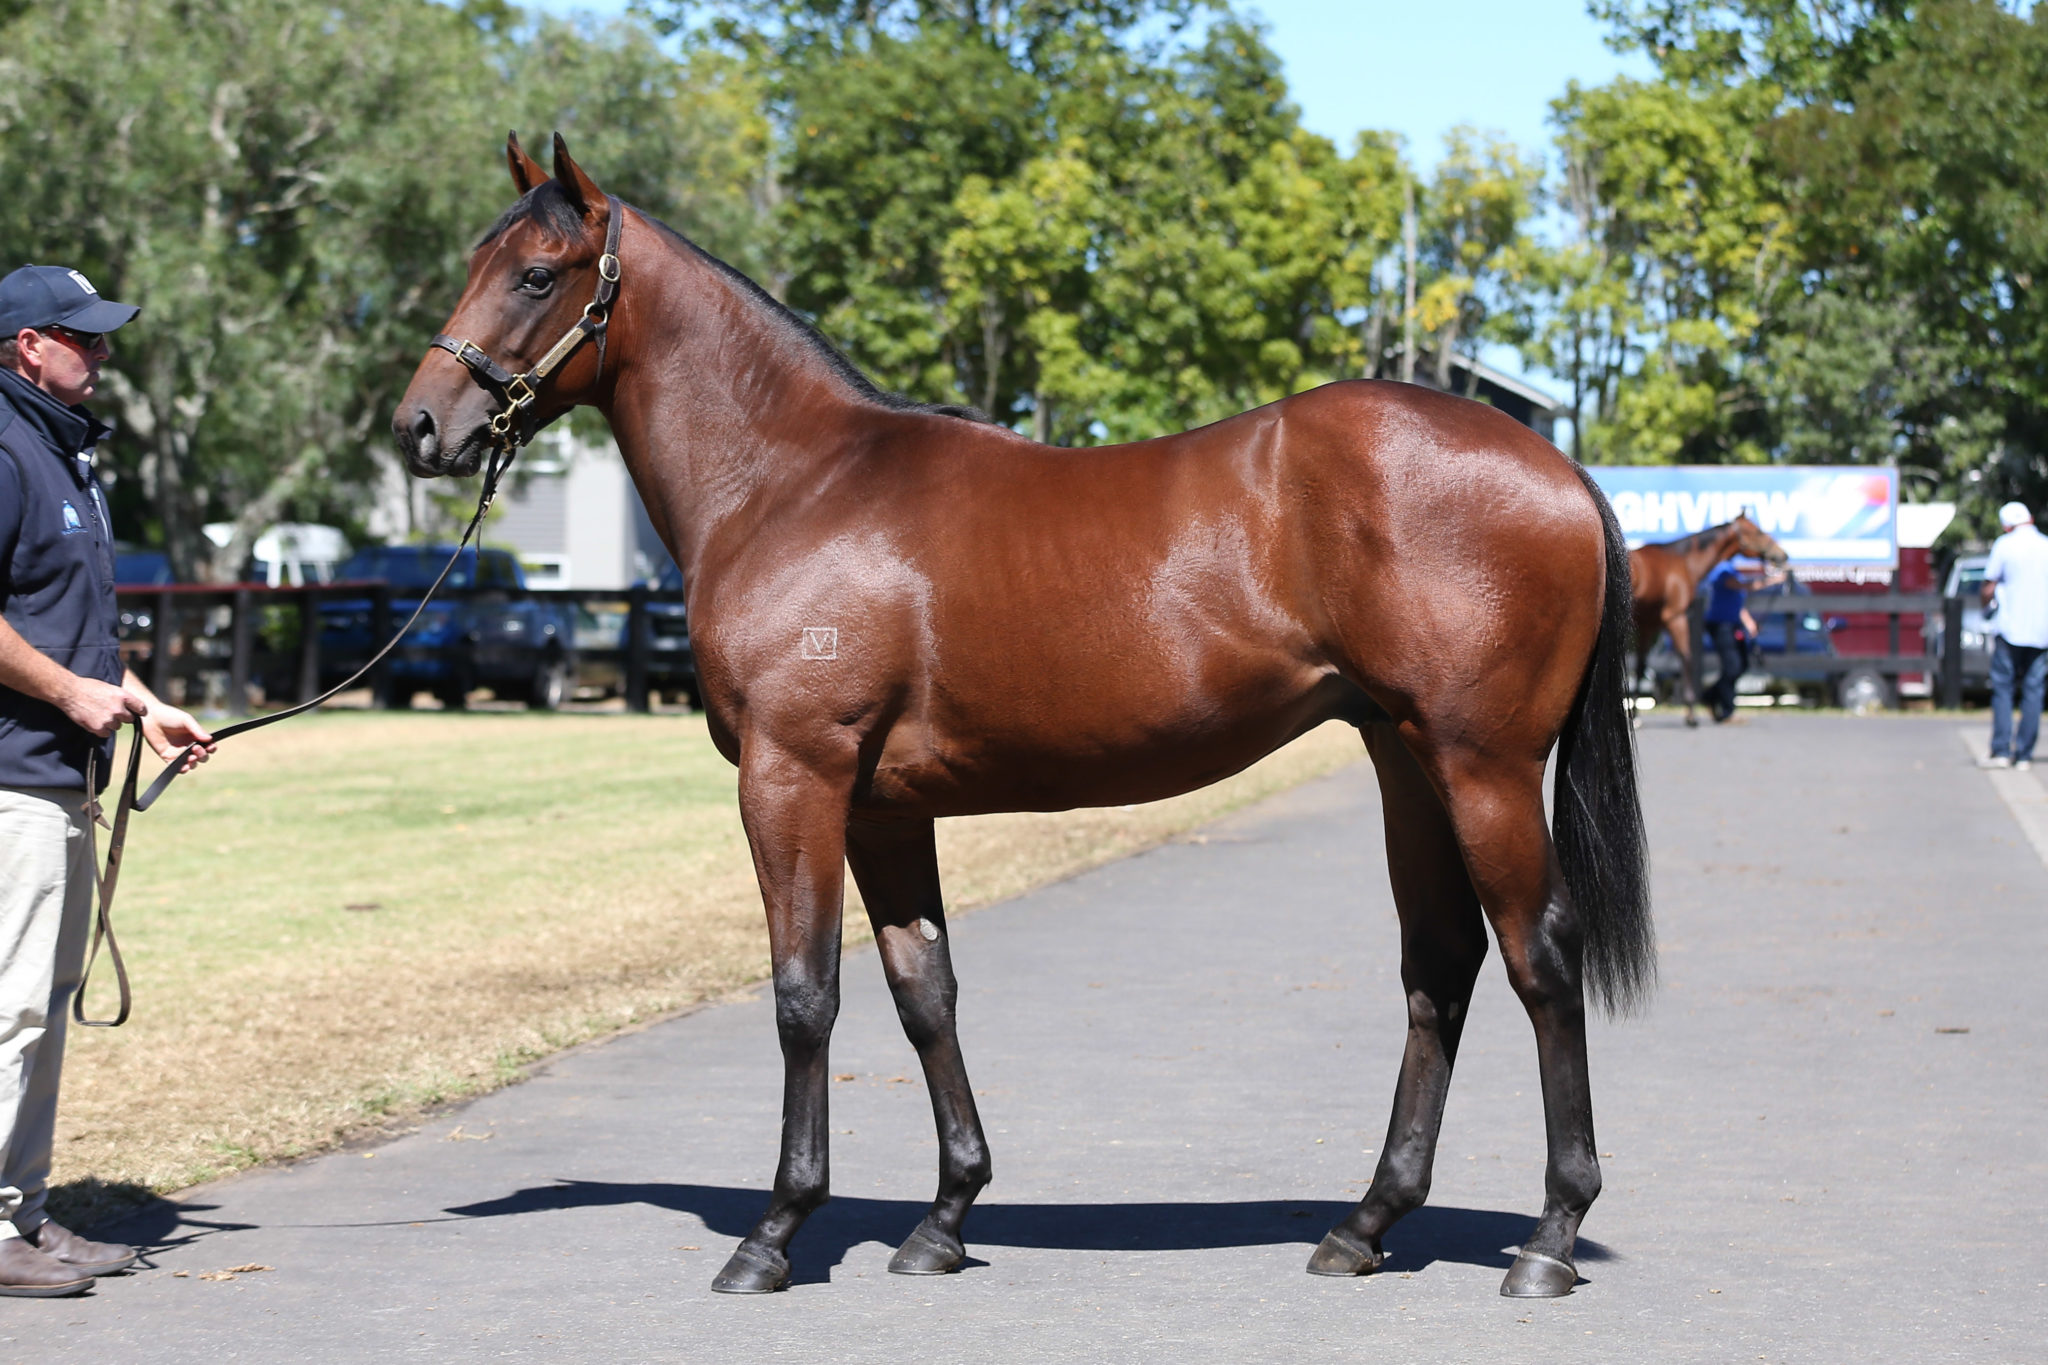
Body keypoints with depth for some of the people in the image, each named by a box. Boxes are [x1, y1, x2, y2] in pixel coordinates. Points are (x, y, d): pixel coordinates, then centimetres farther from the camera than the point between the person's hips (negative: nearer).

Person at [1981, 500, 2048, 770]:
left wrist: (1988, 606, 16)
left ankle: (2001, 751, -4)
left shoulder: (2004, 545, -4)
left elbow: (1989, 589, -3)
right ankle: (2024, 754, 2)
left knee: (2002, 689, 4)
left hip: (2010, 629, -3)